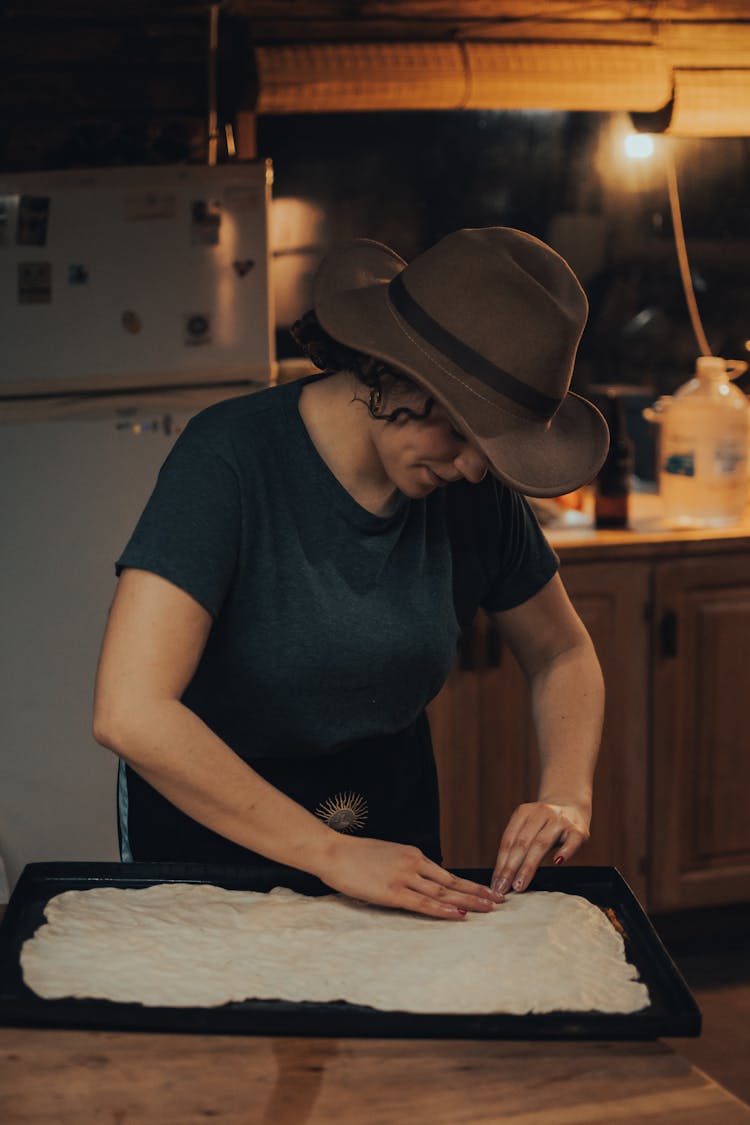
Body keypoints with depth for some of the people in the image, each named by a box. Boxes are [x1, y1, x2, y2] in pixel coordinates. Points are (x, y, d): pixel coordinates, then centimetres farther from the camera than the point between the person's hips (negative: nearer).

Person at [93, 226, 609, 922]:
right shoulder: (231, 457, -27)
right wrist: (333, 855, -33)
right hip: (208, 837, -4)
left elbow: (563, 654, 5)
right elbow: (129, 713, -35)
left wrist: (566, 796, -14)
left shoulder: (475, 487, -12)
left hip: (393, 834, 5)